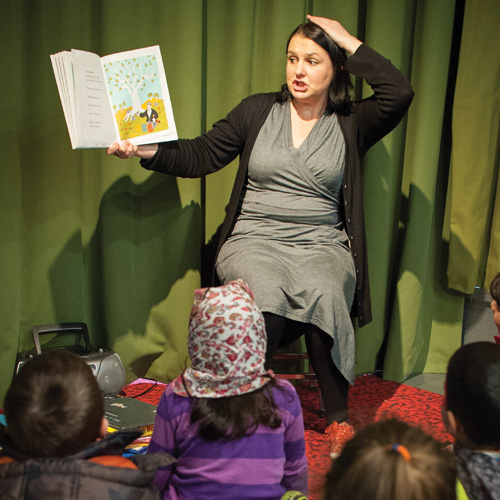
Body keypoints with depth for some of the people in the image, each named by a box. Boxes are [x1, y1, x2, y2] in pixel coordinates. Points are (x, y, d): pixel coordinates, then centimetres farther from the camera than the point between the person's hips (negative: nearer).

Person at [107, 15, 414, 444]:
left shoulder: (351, 124, 9)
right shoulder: (258, 110, 13)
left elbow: (400, 94, -9)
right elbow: (201, 156, 10)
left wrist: (350, 43, -2)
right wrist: (147, 150, -5)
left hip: (322, 245, 0)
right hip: (254, 241, 0)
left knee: (323, 295, -34)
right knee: (268, 296, -34)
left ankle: (338, 418, -18)